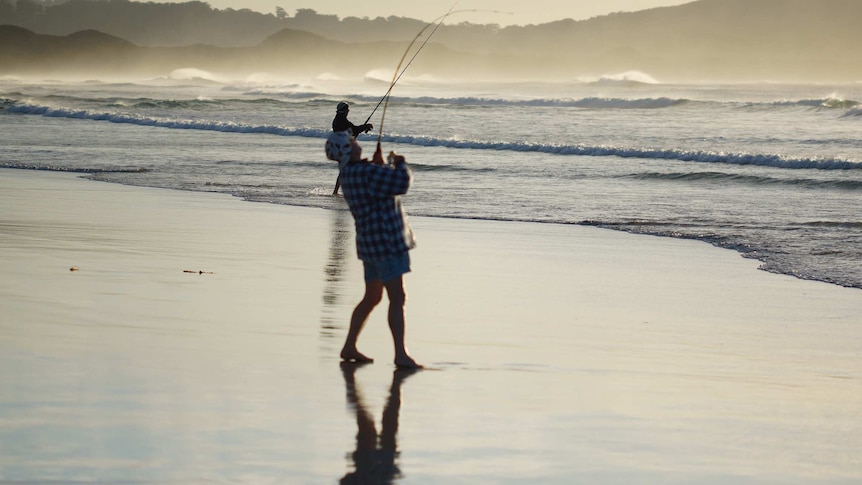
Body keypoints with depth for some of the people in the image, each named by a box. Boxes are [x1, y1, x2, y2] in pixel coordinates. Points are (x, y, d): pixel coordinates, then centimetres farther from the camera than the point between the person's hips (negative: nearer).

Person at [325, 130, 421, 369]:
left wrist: (378, 164, 12)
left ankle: (349, 347, 25)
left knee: (372, 298, 19)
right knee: (397, 298, -9)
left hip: (371, 242, 10)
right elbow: (401, 183, -23)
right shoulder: (363, 172, -19)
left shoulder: (350, 174, 12)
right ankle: (400, 354, -10)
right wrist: (401, 165, -4)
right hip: (385, 241, -10)